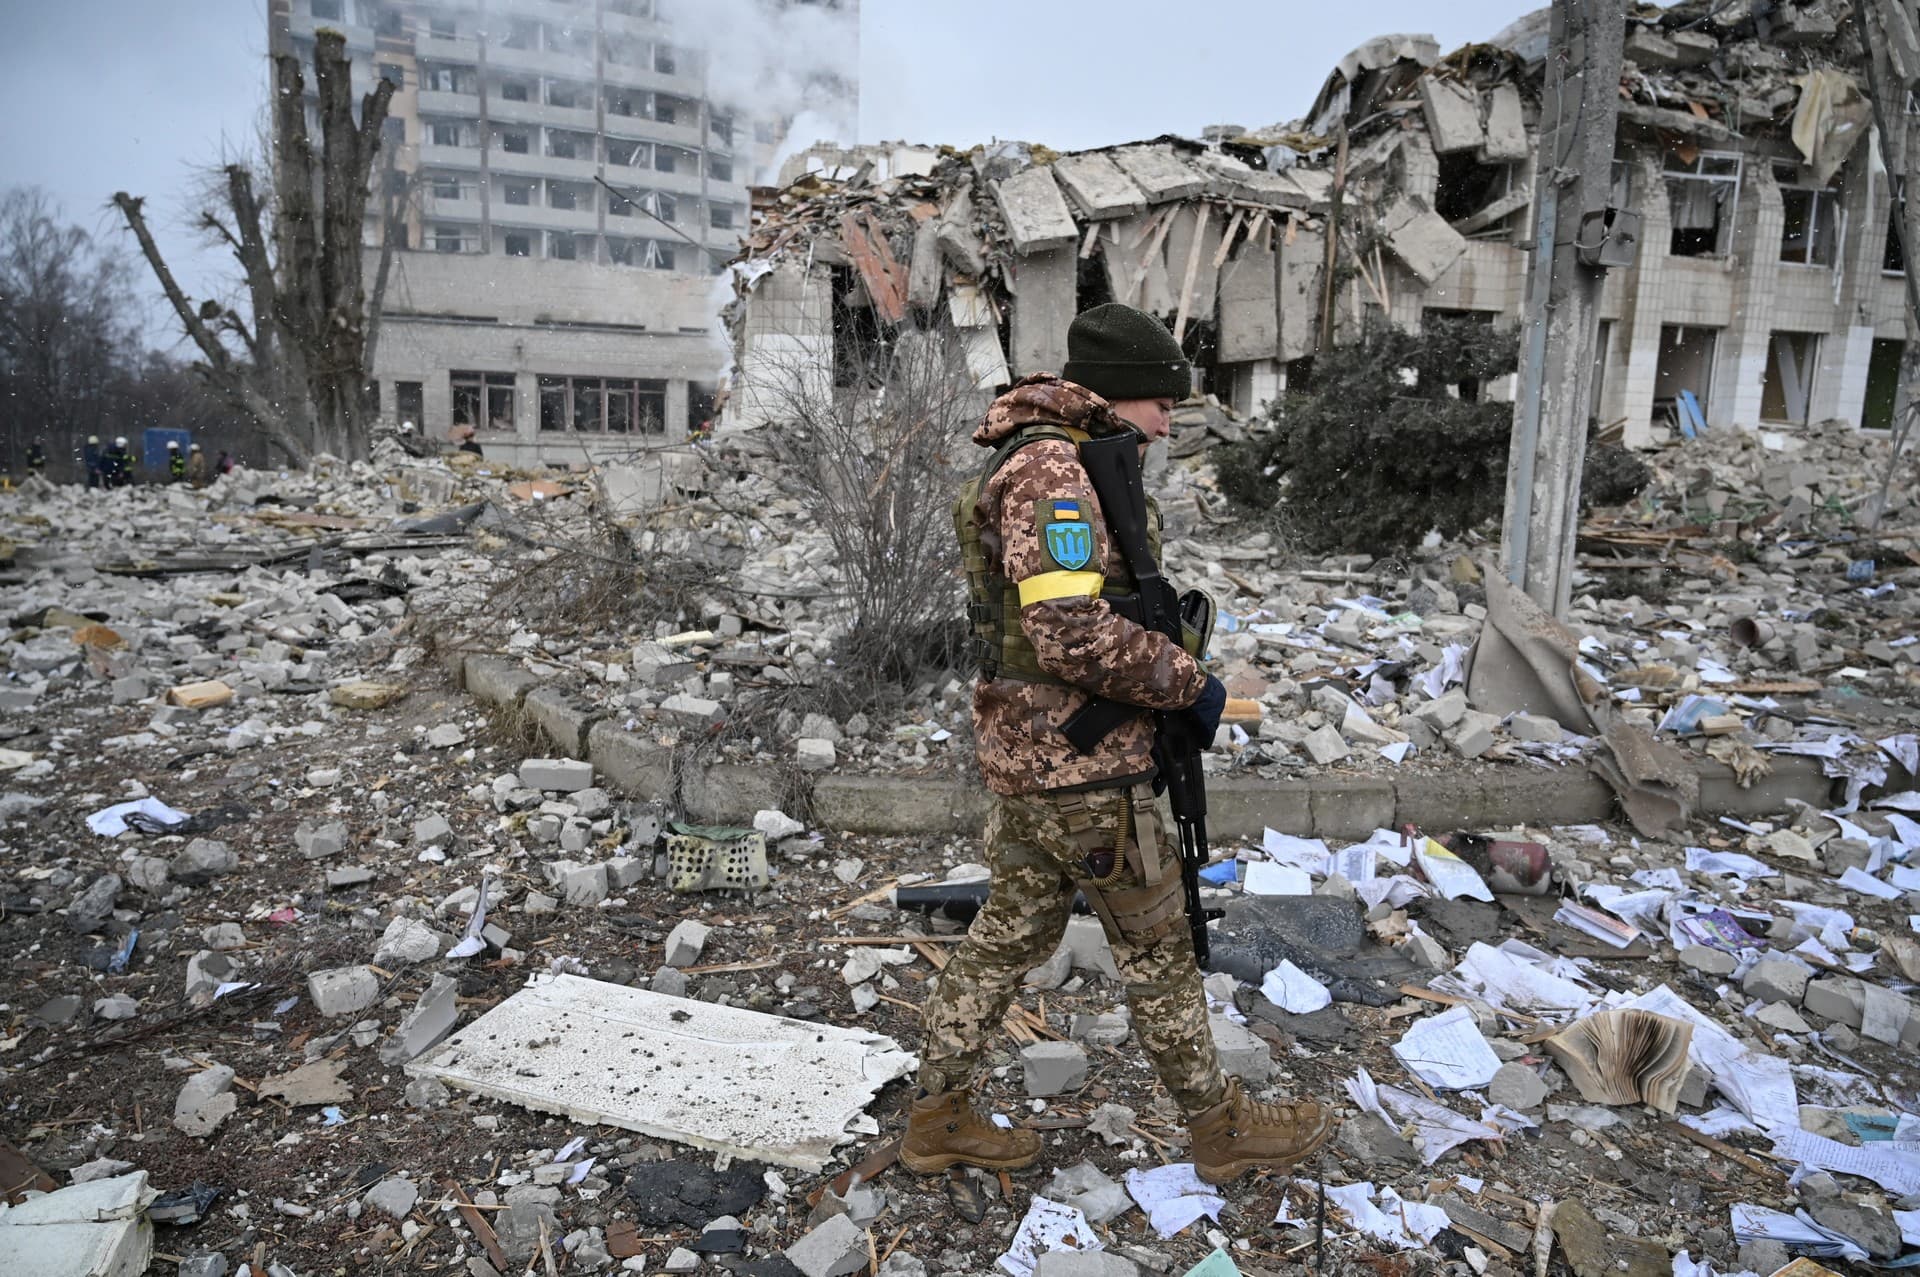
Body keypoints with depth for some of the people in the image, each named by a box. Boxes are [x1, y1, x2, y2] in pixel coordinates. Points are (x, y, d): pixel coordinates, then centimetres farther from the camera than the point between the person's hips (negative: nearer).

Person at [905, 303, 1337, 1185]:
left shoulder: (1041, 464, 15)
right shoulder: (1053, 473, -19)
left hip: (1026, 751, 10)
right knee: (1159, 948, 7)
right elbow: (1070, 632, -29)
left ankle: (938, 1117, 30)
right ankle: (1221, 1129, 27)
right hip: (1082, 767, -10)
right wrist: (1187, 682, -16)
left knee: (1011, 934, 18)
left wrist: (1169, 671, 12)